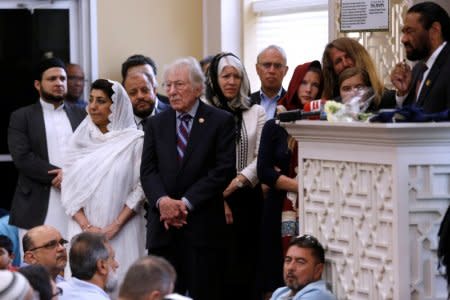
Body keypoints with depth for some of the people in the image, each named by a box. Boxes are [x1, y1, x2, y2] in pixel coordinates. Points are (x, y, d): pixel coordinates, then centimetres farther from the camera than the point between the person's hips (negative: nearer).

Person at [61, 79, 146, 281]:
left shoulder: (134, 141, -1)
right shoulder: (80, 139, 9)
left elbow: (140, 188, -5)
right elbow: (68, 188, 6)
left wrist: (115, 227, -12)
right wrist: (87, 227, -7)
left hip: (122, 233, -3)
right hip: (82, 230, 3)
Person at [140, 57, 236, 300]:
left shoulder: (221, 122, 2)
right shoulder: (155, 124, 15)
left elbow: (224, 170, -6)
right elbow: (148, 170, 7)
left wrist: (186, 203, -11)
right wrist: (162, 200, -13)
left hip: (203, 226, -3)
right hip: (163, 226, 3)